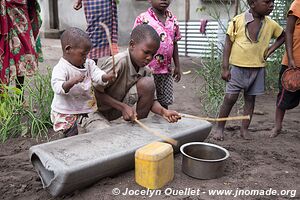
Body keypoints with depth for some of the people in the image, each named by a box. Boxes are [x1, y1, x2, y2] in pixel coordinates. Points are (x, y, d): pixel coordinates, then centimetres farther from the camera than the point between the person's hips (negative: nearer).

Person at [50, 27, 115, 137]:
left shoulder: (88, 63, 3)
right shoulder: (60, 68, -18)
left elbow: (97, 75, -8)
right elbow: (57, 88, -30)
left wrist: (106, 77, -30)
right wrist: (72, 82, -48)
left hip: (87, 109, 6)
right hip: (66, 113, -6)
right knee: (75, 136, -10)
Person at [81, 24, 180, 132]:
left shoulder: (145, 71, -7)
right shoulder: (118, 62, -27)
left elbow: (151, 100, -5)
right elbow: (95, 92, -23)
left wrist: (163, 111, -26)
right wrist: (123, 107, -27)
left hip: (116, 111, 6)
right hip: (96, 113, -6)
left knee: (148, 83, -16)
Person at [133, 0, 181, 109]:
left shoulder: (173, 19, 7)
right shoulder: (142, 19, -8)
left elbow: (174, 44, 13)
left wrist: (177, 66, 13)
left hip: (166, 70, 5)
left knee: (164, 102, 13)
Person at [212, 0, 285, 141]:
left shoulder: (271, 24, 2)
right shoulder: (238, 21, -8)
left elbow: (283, 36, 21)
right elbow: (228, 44, -6)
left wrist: (270, 49, 5)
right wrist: (225, 68, -9)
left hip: (258, 68, 4)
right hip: (238, 67, -3)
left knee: (250, 99, 10)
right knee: (230, 98, -5)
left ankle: (244, 129, 22)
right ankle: (219, 128, 10)